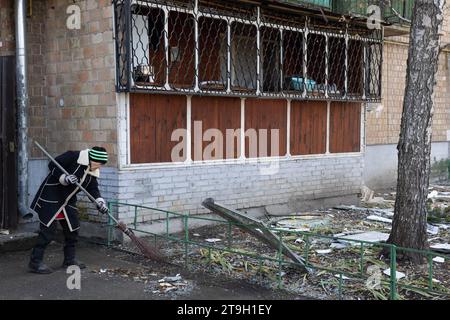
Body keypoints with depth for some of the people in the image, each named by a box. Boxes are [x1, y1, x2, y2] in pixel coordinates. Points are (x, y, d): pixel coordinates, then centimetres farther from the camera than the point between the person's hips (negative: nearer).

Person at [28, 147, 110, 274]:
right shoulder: (74, 157, -20)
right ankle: (35, 262, -1)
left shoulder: (93, 172, 3)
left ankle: (69, 259, 25)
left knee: (73, 229, 10)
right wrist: (64, 178, -30)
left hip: (68, 201, 8)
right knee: (48, 230, -8)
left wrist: (99, 201, -16)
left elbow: (93, 189, 1)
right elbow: (52, 165, -19)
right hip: (51, 198, -8)